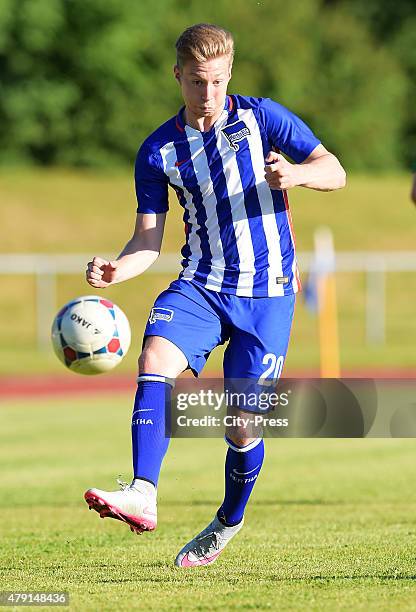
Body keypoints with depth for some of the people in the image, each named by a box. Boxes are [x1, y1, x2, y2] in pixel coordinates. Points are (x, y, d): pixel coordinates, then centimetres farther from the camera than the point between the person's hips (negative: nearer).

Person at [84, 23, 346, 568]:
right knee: (154, 361, -27)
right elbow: (149, 241, 5)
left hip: (267, 290, -2)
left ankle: (228, 526, 24)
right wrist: (116, 269, -17)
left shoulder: (261, 118, -1)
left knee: (242, 426, -2)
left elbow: (335, 173, -1)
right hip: (200, 285, 2)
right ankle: (142, 497, -36)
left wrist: (296, 174, -24)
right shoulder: (159, 152, 5)